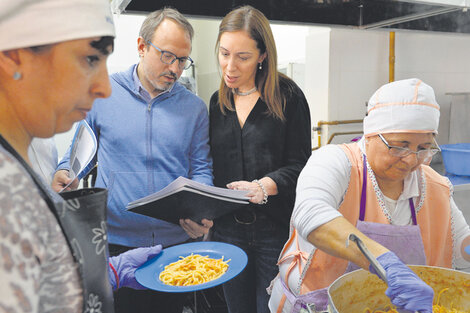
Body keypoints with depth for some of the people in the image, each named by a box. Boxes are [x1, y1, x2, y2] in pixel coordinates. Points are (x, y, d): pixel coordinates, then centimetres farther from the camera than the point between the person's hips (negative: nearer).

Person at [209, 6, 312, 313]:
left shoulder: (288, 96, -5)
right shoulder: (218, 101, 10)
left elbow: (299, 165, -8)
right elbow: (217, 164, 13)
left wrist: (262, 187, -25)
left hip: (276, 228, -4)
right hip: (228, 228, 4)